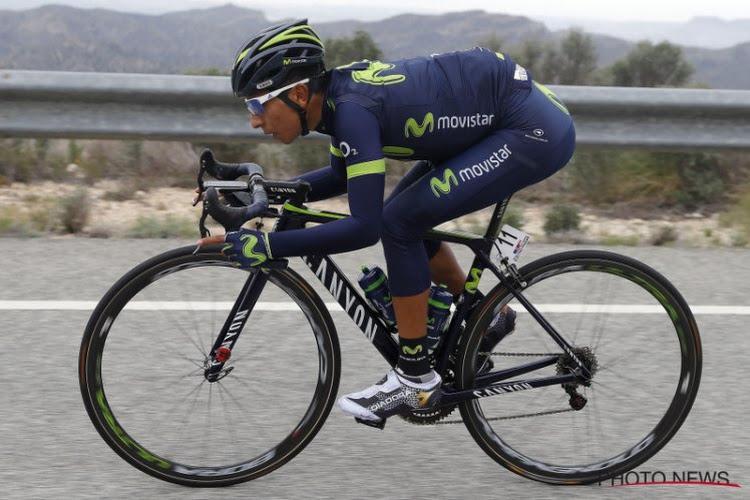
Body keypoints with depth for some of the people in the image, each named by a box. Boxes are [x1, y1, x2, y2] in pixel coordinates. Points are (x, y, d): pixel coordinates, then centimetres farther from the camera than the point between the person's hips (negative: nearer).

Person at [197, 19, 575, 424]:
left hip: (536, 130, -9)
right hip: (494, 120, 9)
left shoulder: (352, 108, -24)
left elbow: (364, 227, -28)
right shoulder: (338, 90, 2)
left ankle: (415, 378, 0)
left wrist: (268, 246, -25)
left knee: (398, 223, -12)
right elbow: (342, 177, 20)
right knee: (402, 215, 13)